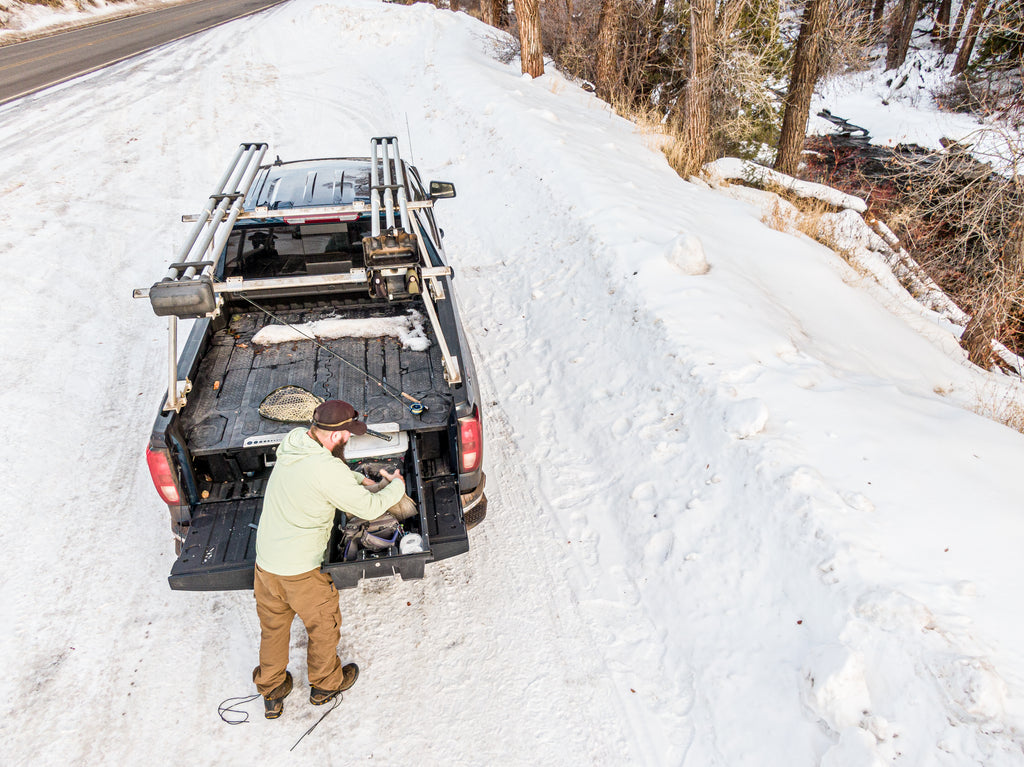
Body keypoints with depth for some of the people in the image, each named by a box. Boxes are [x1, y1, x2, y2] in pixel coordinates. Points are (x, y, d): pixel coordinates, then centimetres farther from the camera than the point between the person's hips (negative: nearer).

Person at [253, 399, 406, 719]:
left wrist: (357, 479, 11)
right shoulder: (327, 470, -29)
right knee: (323, 626, 20)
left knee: (273, 627, 25)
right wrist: (397, 486, -2)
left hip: (265, 560, 7)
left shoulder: (292, 443, -4)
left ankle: (271, 692, 44)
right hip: (301, 571, -7)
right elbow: (369, 508, -18)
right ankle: (325, 684, 42)